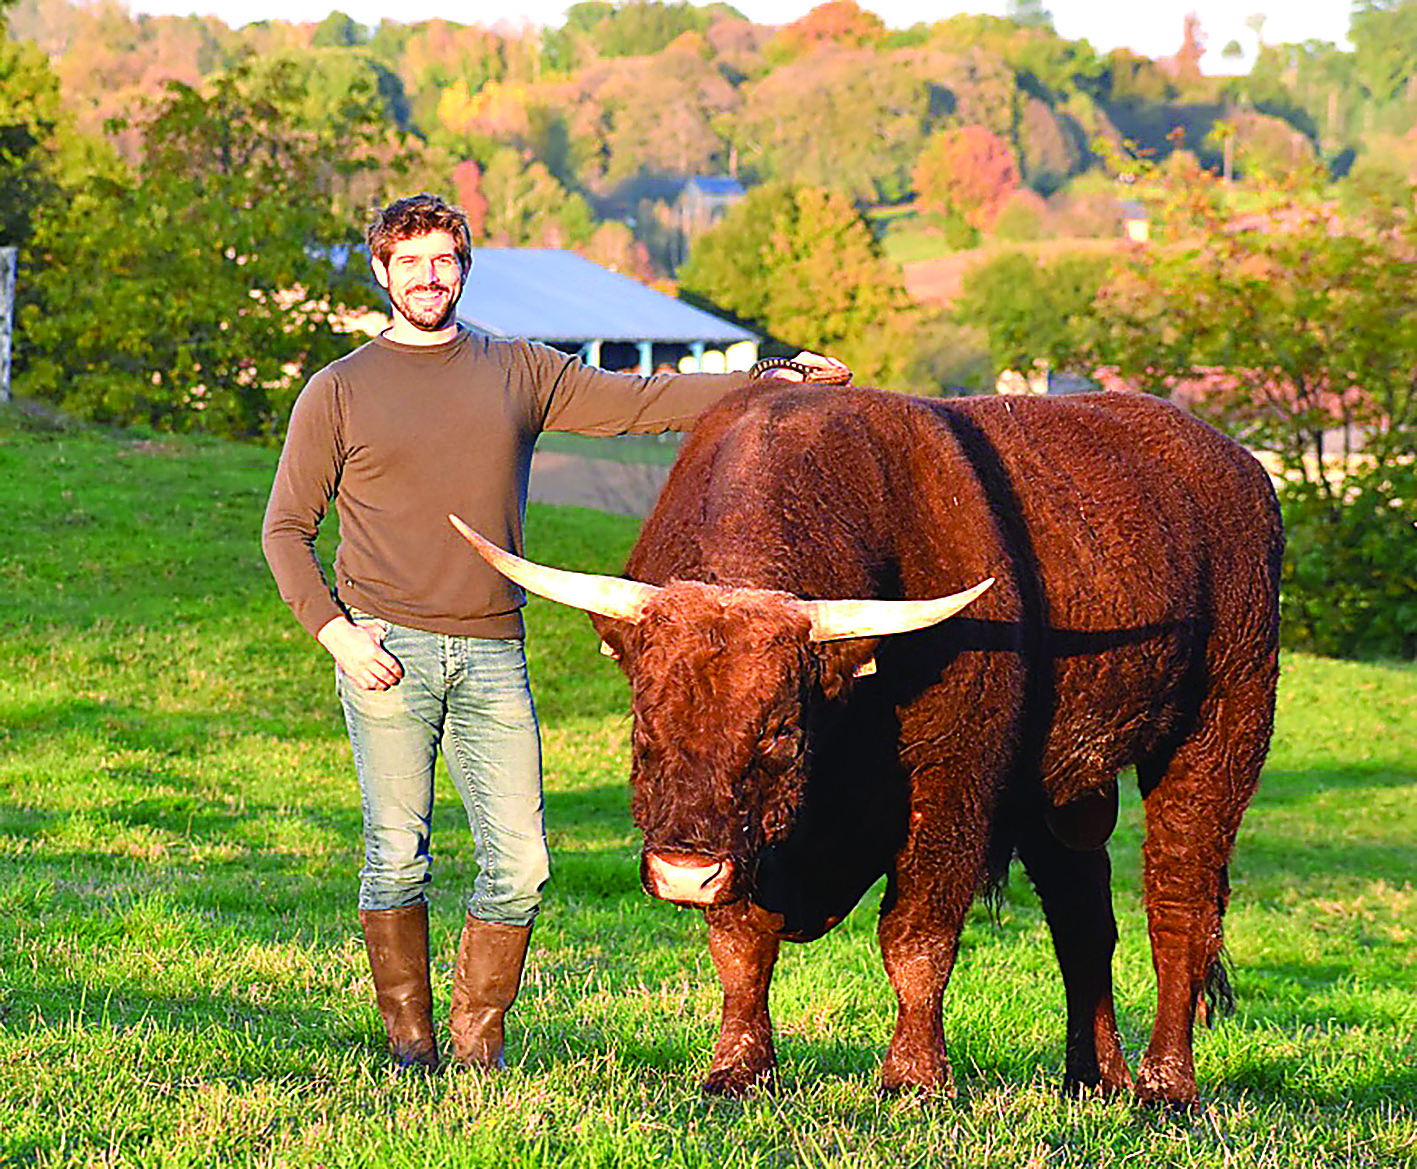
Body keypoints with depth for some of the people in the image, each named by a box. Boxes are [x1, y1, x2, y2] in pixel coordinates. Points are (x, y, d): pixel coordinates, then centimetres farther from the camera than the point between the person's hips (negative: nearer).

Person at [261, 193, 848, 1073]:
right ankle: (409, 1047, 8)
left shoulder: (521, 373, 14)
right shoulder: (339, 391, 8)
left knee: (520, 862, -5)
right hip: (387, 652, -2)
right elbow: (287, 530, 9)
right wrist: (336, 631, -6)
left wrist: (769, 382, 2)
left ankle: (478, 1044, 9)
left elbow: (644, 401, 12)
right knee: (398, 856, -4)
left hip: (492, 656, 2)